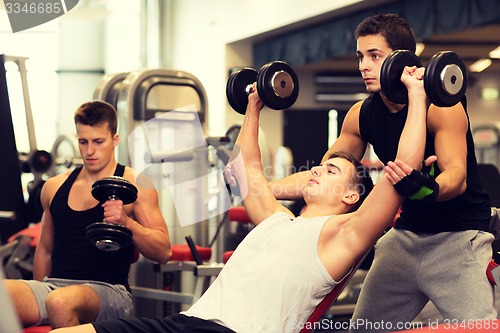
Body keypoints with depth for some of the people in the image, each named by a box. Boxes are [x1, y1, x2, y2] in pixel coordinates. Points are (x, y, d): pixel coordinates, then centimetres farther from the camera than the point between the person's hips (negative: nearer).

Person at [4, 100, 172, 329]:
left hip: (108, 290, -2)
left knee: (61, 303, -38)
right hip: (55, 284, 3)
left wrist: (126, 222, -16)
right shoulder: (54, 187, 18)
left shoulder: (135, 186, 5)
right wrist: (37, 301, 21)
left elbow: (163, 252, 0)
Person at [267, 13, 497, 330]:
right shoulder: (361, 116, 1)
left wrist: (429, 189, -51)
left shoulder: (441, 104, -17)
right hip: (407, 232, 6)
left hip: (459, 235, -6)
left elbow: (457, 176, -27)